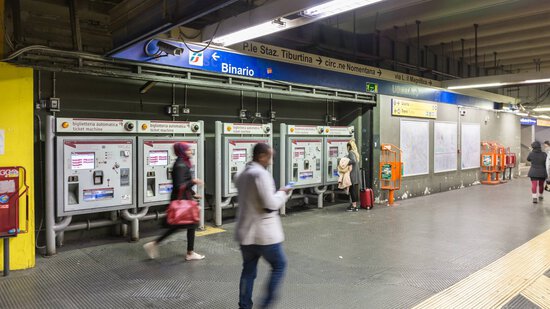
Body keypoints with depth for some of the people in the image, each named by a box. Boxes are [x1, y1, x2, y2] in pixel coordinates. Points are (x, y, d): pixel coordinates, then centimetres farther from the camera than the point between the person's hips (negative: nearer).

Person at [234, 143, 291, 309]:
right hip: (264, 233, -8)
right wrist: (282, 193, -4)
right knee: (279, 265, 11)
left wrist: (276, 193, 16)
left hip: (245, 232, 8)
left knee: (249, 270, 16)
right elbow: (270, 204, -22)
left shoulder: (241, 175, 12)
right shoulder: (261, 173, -18)